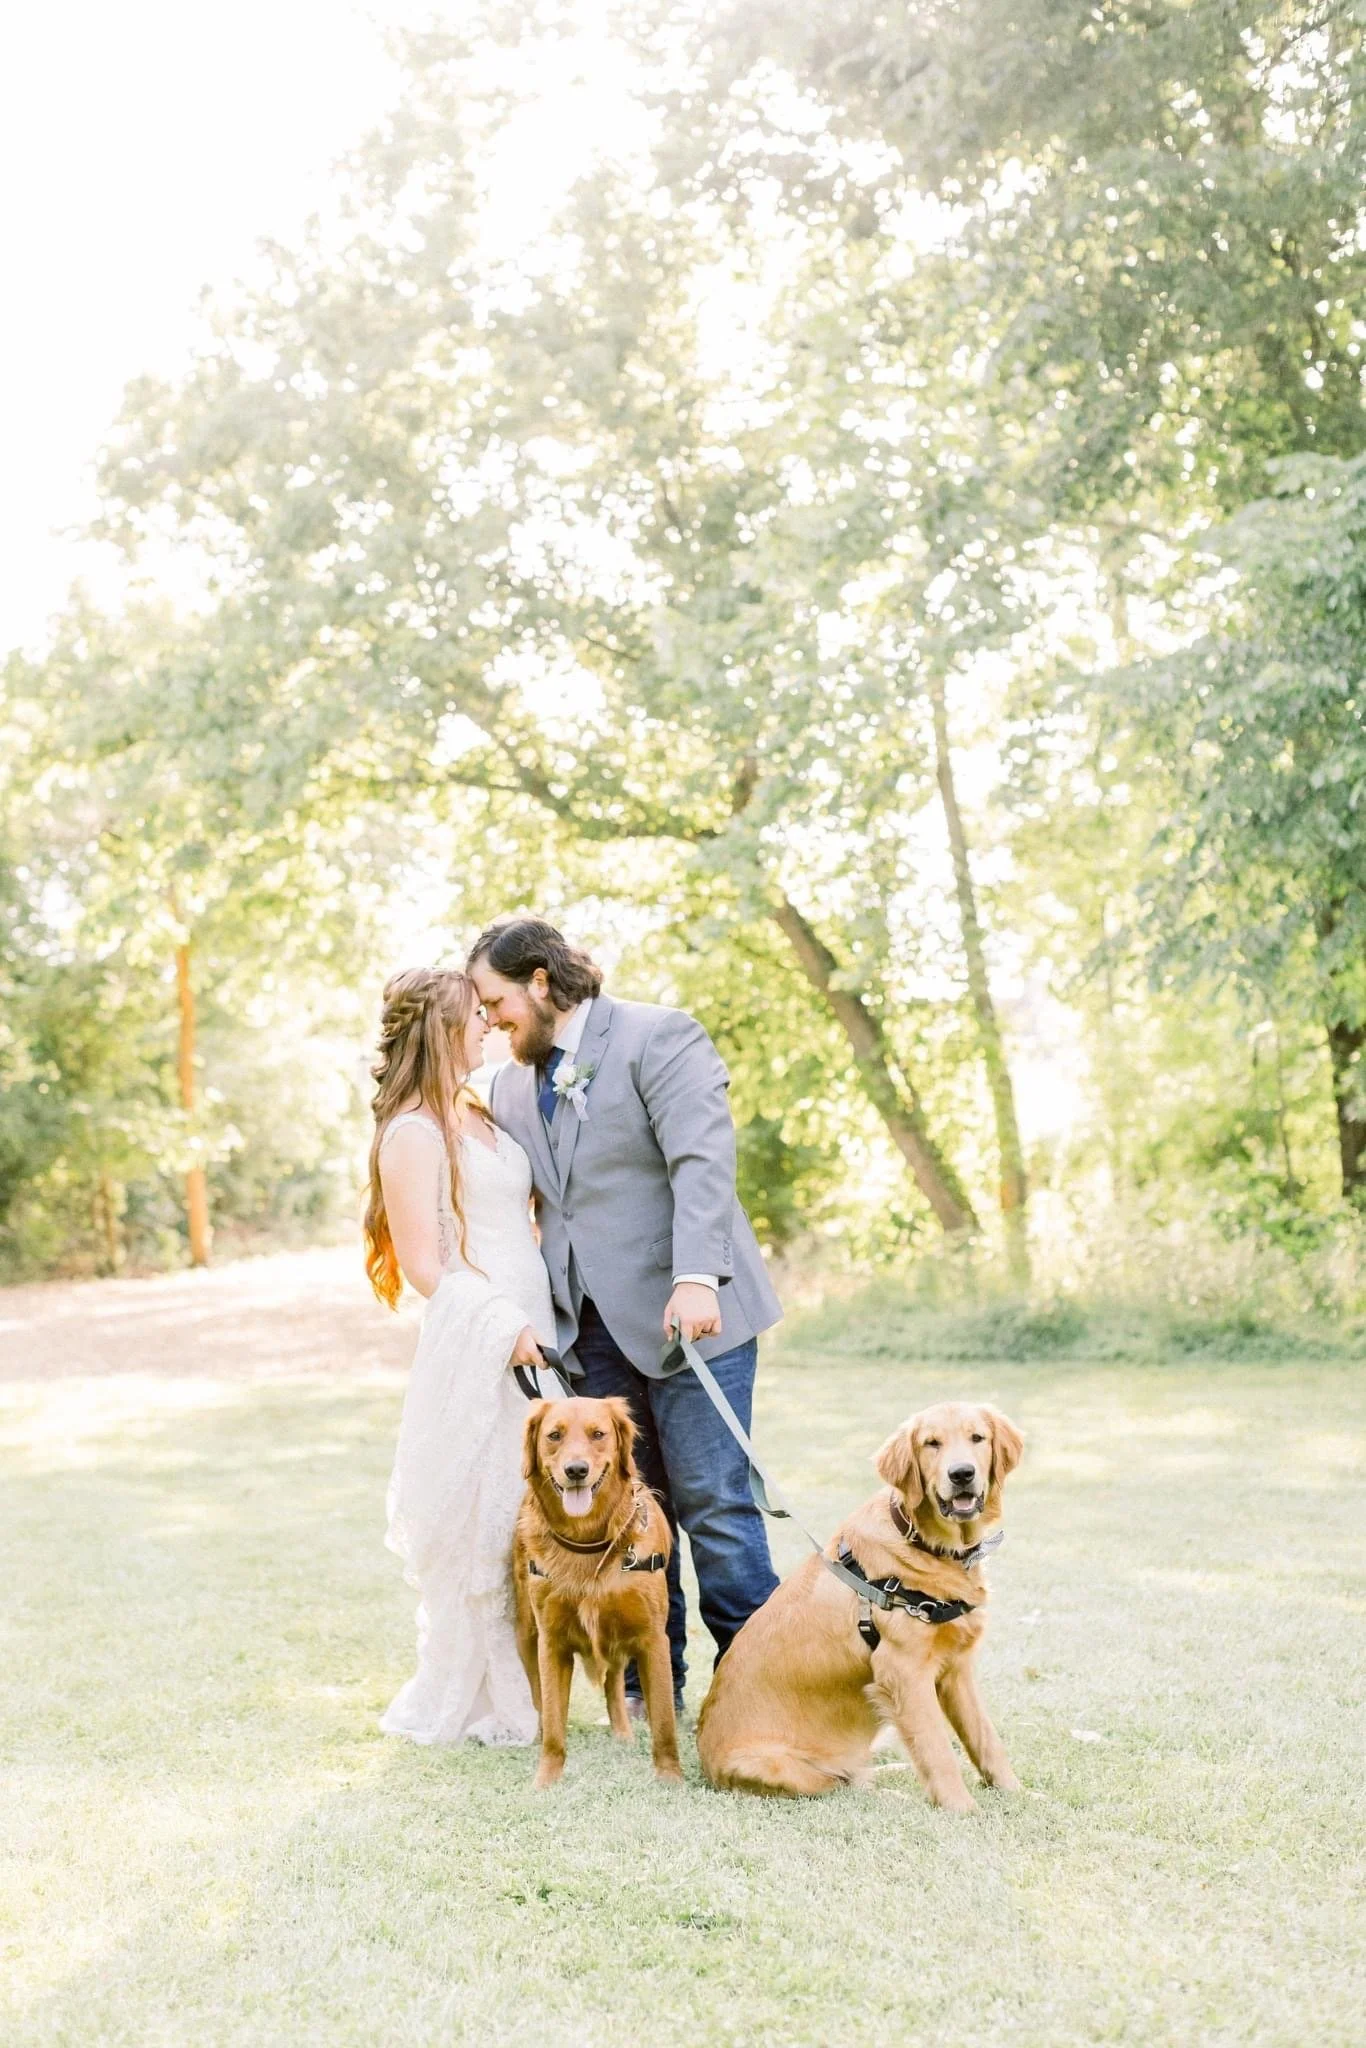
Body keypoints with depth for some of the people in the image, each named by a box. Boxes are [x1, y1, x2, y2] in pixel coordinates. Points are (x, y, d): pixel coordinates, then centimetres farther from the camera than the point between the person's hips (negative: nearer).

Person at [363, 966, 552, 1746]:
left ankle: (510, 1690, 22)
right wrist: (506, 1326, -19)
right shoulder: (413, 1134, -10)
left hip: (530, 1340, 8)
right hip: (475, 1351, -8)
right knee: (483, 1522, -2)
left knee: (528, 1520, 11)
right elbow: (424, 1265, -12)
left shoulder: (482, 1116, 15)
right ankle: (472, 1704, 11)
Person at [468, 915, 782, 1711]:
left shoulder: (658, 1037, -6)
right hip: (594, 1326, 6)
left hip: (686, 1313, -6)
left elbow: (703, 1159, -17)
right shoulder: (511, 1085, 15)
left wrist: (696, 1278, -27)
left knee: (714, 1503, -4)